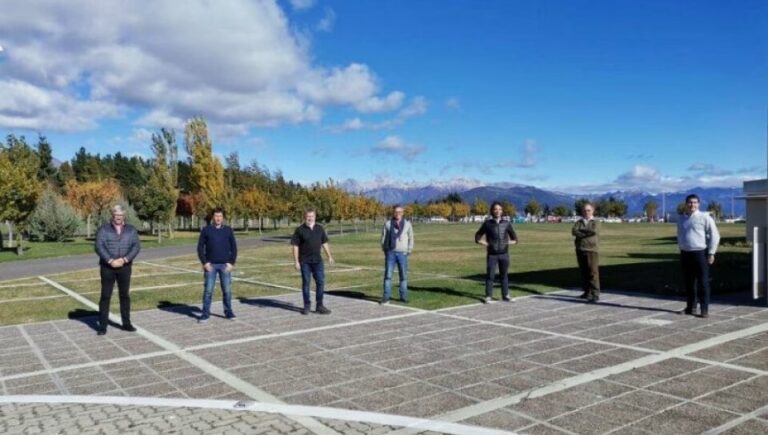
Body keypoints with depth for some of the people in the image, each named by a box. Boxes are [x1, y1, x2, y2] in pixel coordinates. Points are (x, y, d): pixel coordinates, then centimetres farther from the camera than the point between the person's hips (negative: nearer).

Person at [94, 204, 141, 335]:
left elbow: (136, 246, -3)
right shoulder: (103, 229, 1)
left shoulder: (131, 230, 6)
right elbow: (99, 247, -9)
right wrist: (110, 261, -19)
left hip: (125, 267, 2)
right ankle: (103, 325, 7)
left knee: (125, 295, 7)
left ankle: (126, 323, 16)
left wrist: (124, 259, -16)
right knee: (105, 296, 1)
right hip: (107, 267, -2)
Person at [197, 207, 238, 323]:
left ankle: (228, 312, 16)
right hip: (210, 265, -1)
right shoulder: (206, 230, 2)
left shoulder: (228, 230, 5)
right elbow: (200, 247, 2)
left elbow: (234, 247, 6)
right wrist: (204, 262, -7)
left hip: (225, 265, 1)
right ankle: (205, 313, 8)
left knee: (227, 290, 4)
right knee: (208, 290, 0)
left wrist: (231, 263, -4)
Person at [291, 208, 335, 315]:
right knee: (306, 283, 5)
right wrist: (296, 261, -10)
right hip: (305, 262, -3)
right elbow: (295, 246, -5)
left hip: (317, 260, 3)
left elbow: (324, 243, 14)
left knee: (320, 282, 1)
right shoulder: (300, 230, -4)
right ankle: (307, 306, 16)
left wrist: (329, 256, 9)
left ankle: (319, 306, 10)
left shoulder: (320, 228, 6)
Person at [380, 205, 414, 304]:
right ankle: (386, 297, -2)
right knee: (388, 275, -4)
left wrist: (409, 251, 1)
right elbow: (383, 237, 7)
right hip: (390, 253, -1)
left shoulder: (407, 224, 5)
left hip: (402, 254, 1)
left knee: (403, 276, 4)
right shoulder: (387, 224, 4)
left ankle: (403, 296, 13)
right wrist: (385, 251, 1)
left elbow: (411, 239, 9)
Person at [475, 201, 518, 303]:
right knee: (490, 275, -2)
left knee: (504, 275, 9)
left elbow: (514, 239, 14)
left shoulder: (507, 223, 4)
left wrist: (509, 242, -4)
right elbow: (477, 237, 7)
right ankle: (488, 297, 6)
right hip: (492, 255, -2)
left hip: (504, 254, 2)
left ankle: (505, 296, 19)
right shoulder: (487, 224, 0)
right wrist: (485, 243, -7)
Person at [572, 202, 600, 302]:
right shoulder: (579, 222, 12)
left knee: (593, 272, -9)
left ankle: (595, 294, -9)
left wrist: (581, 230, -6)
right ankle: (587, 292, 18)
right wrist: (587, 233, -14)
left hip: (591, 250, -4)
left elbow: (594, 231, -17)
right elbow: (574, 231, -7)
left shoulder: (595, 222, 4)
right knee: (583, 272, 8)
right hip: (580, 250, 4)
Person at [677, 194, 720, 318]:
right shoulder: (681, 219, 12)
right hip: (685, 254, 5)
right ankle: (691, 307, 21)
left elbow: (715, 235, -6)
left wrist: (711, 253, -10)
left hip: (700, 253, -5)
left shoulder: (704, 217, -5)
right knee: (688, 282, 11)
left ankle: (705, 310, 2)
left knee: (703, 282, -3)